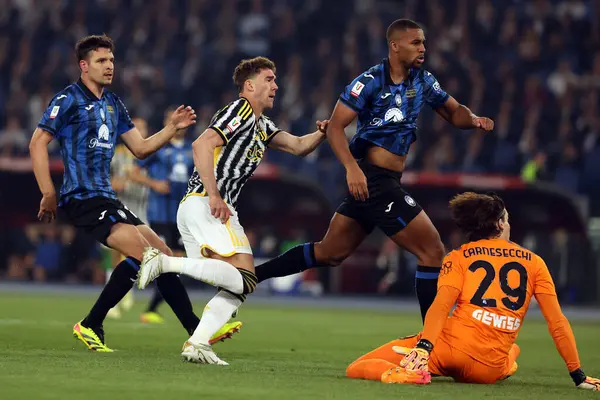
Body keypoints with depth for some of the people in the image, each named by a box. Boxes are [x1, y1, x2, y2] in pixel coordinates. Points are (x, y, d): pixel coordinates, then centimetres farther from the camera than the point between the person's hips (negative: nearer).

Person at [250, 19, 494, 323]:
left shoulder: (422, 80, 11)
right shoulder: (371, 81, -12)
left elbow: (453, 112, 18)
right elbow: (335, 127, -14)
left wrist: (472, 119, -6)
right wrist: (352, 168, -29)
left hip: (386, 181, 9)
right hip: (371, 180, -9)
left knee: (329, 253, 17)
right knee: (432, 252, -10)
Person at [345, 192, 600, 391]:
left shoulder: (459, 257, 8)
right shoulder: (534, 263, 13)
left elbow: (440, 305, -10)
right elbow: (558, 322, 9)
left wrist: (423, 346, -23)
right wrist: (578, 375, 15)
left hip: (450, 348, -4)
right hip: (489, 371, 5)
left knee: (355, 369, -5)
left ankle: (408, 371, -30)